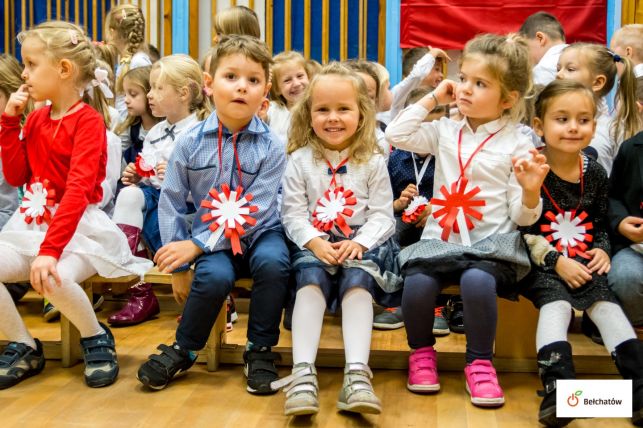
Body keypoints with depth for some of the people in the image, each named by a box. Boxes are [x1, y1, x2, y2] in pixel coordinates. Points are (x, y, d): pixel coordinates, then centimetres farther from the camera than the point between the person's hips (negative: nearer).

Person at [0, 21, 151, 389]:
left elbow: (78, 190, -24)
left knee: (53, 278, -33)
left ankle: (97, 338, -3)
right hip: (32, 224, 7)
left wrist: (50, 249, -33)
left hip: (78, 228, -7)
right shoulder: (36, 117, 9)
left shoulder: (88, 121, -14)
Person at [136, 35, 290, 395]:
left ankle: (261, 350, -10)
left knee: (273, 263, -32)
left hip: (259, 232, 0)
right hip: (210, 236, 1)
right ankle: (182, 351, -3)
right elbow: (171, 203, 1)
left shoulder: (271, 147, -11)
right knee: (214, 276, -30)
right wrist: (178, 266, -3)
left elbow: (255, 212, -16)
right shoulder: (191, 142, -5)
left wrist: (196, 246, -21)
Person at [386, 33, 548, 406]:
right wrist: (433, 98, 4)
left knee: (478, 281, -35)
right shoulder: (446, 132, 11)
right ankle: (422, 352, 2)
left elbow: (522, 217, 1)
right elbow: (397, 135, -1)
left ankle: (480, 362, -10)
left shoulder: (518, 144, 1)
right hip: (440, 237, 3)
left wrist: (531, 191, -22)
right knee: (418, 282, -27)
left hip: (492, 242, -2)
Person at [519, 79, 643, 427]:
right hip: (541, 264, -4)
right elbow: (519, 229, -10)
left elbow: (600, 224, 19)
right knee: (556, 303, -27)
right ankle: (556, 386, -39)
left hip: (583, 264, 4)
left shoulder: (595, 174, 8)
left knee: (606, 303, -16)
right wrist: (556, 261, -16)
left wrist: (602, 250, -2)